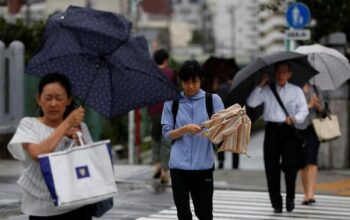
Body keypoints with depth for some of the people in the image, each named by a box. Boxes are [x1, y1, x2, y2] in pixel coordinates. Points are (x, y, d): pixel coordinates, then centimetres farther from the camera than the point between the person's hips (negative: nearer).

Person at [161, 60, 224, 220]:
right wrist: (185, 129, -14)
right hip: (179, 165, 1)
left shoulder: (213, 100, 4)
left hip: (203, 165, -1)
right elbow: (167, 134, 5)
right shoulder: (172, 102, 8)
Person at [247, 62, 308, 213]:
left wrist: (295, 118, -21)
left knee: (289, 165, -12)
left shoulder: (296, 91, 8)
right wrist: (261, 85, -5)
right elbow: (251, 103, -1)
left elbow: (303, 111, 0)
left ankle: (290, 197, 11)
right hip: (271, 129, 1)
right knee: (271, 168, 1)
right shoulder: (266, 90, 10)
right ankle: (276, 203, 9)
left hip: (288, 130, -1)